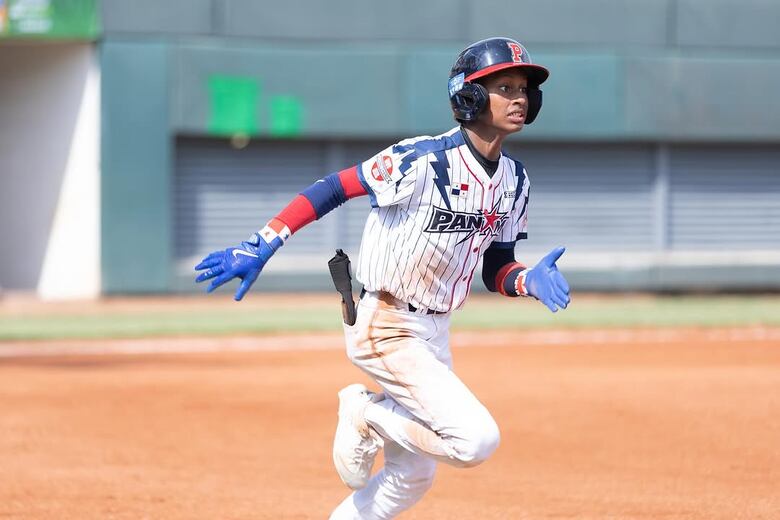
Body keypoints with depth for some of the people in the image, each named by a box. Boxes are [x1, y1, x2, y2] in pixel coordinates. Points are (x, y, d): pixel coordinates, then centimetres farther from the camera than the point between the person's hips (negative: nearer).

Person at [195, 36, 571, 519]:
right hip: (385, 328, -8)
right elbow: (334, 187, -17)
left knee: (412, 477, 13)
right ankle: (366, 415, 2)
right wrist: (260, 246, -23)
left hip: (435, 332, 8)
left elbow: (495, 271, 10)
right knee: (476, 439, -20)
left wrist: (528, 281, -13)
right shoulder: (424, 161, -19)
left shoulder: (513, 181, 4)